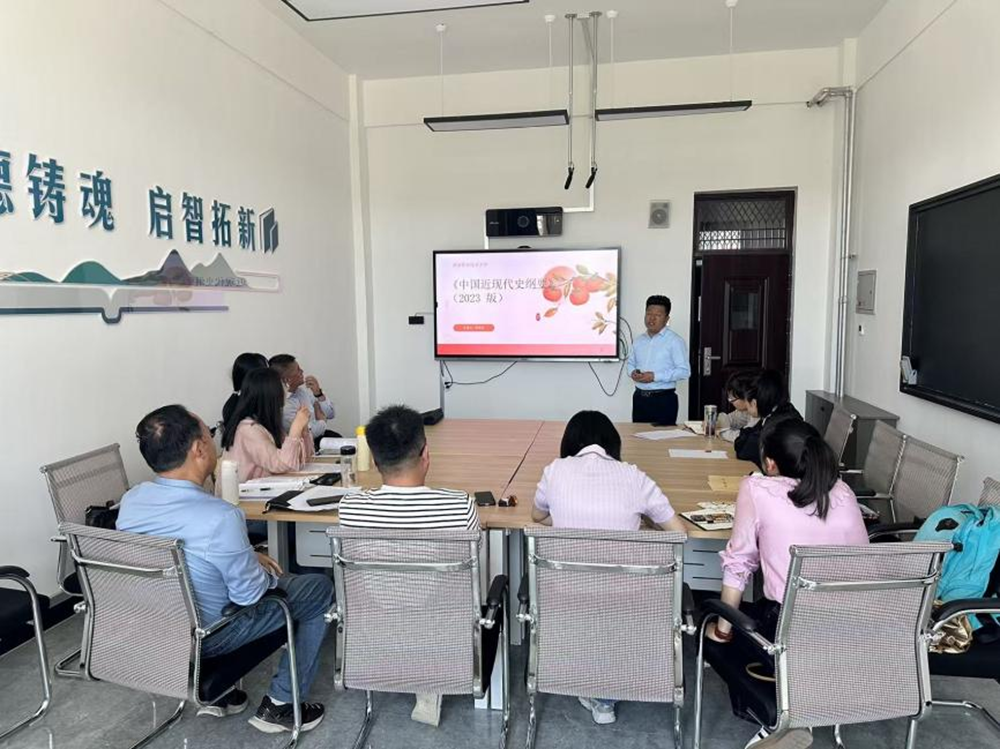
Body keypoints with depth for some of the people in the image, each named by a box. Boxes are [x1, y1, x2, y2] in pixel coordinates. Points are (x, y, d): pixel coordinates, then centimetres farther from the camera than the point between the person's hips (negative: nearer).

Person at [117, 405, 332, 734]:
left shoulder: (130, 500, -10)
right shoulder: (221, 517, -33)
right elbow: (249, 593, -19)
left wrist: (246, 558, 10)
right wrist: (268, 575, 2)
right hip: (204, 638, -6)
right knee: (320, 589, 8)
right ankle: (279, 705, 15)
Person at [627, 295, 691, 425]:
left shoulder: (675, 341, -8)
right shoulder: (639, 340, 12)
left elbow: (684, 371, -13)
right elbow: (631, 363, 22)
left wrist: (655, 376, -19)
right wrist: (633, 372, -2)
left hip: (663, 400, -5)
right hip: (640, 398, 5)